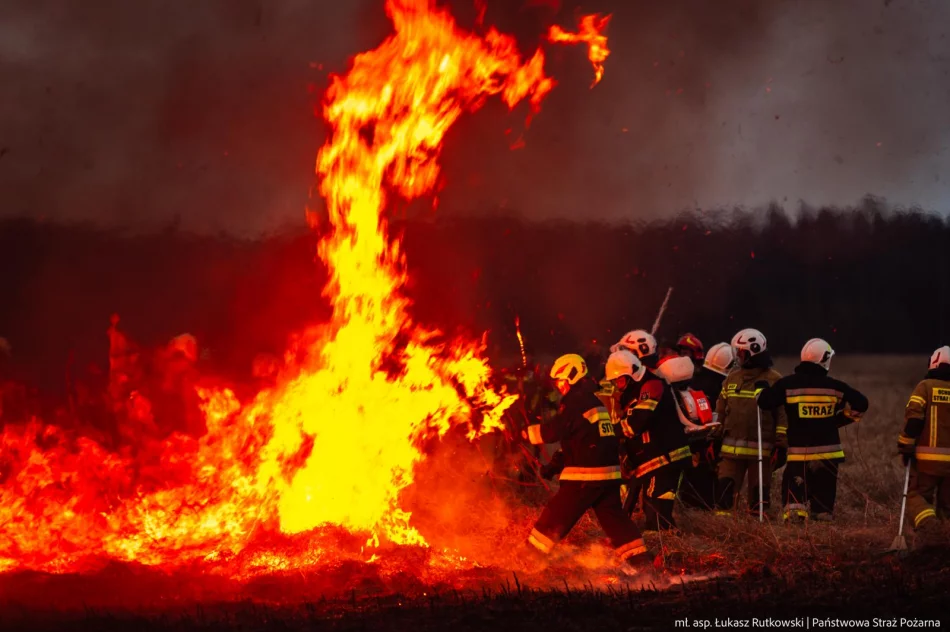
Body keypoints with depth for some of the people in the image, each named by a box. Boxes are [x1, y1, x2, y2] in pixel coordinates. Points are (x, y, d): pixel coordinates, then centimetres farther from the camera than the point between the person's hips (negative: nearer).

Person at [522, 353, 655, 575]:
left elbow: (553, 431, -13)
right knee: (613, 517, 12)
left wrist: (526, 432, 1)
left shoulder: (577, 402, -11)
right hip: (610, 471, 8)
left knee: (556, 515, 0)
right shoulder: (596, 400, 17)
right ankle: (639, 559, 6)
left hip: (585, 474, -8)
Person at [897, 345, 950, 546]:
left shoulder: (926, 386, -2)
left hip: (928, 457, -3)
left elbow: (913, 418, -10)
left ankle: (927, 527, -20)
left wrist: (905, 447, -3)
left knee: (917, 495, 6)